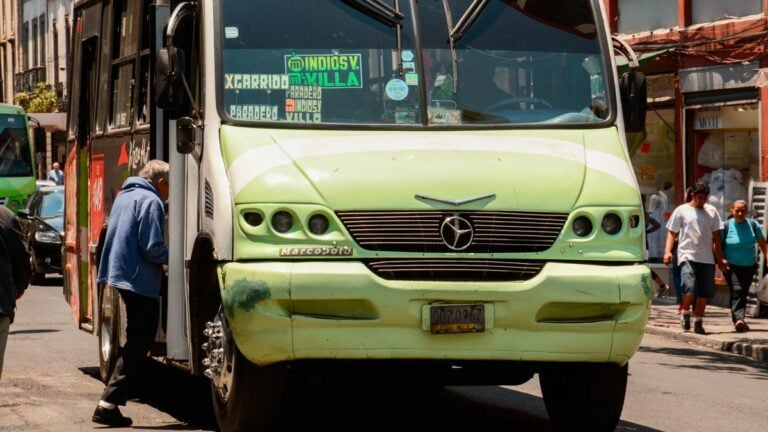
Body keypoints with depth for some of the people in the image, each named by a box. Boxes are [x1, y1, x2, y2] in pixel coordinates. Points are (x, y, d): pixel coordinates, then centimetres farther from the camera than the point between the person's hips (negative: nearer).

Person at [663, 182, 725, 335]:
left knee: (705, 292, 3)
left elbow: (716, 237, 18)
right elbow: (672, 233, 5)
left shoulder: (712, 211, 14)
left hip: (707, 259, 4)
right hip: (687, 256, -4)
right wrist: (668, 251, -10)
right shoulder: (681, 210, 5)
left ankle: (698, 321, 15)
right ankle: (685, 313, 6)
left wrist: (720, 258, 16)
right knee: (689, 288, -19)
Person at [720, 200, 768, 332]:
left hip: (749, 266, 3)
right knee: (736, 290, -19)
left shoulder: (753, 225, 2)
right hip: (731, 266, -3)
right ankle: (738, 319, -32)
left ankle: (739, 320, 18)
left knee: (743, 292, 8)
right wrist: (721, 258, -13)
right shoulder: (726, 226, -4)